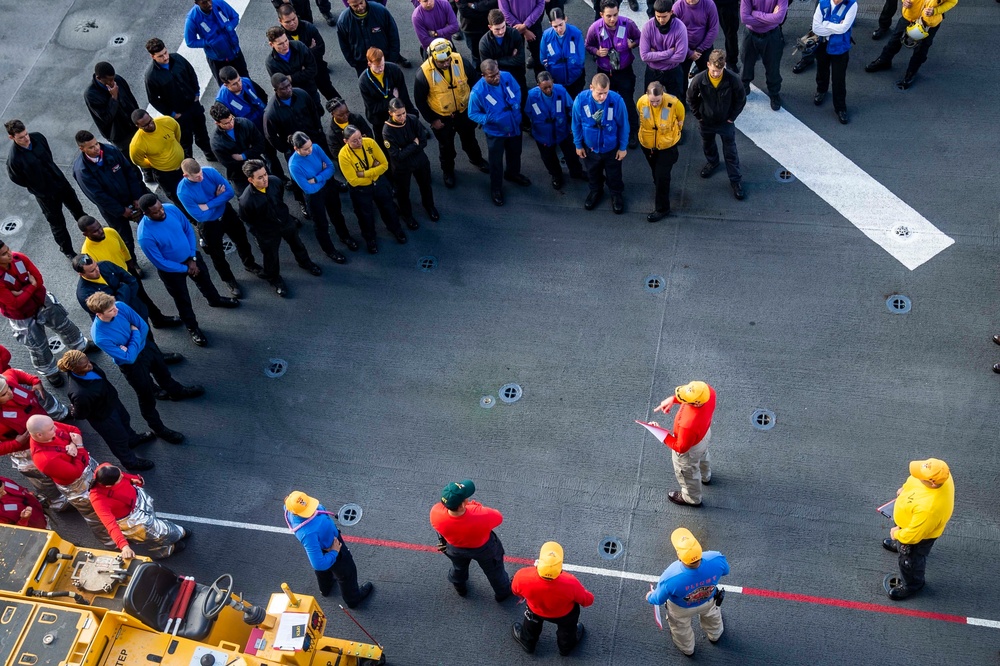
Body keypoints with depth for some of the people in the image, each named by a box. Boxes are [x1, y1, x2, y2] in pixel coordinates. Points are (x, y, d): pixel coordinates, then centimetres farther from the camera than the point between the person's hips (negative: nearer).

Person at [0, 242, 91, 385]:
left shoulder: (19, 258, -21)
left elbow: (39, 279, -12)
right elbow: (15, 304, -30)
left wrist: (23, 292, -26)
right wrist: (31, 286, -22)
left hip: (42, 300, 5)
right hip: (22, 317, -5)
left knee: (64, 324, 26)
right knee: (38, 347, 15)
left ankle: (81, 345, 56)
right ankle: (50, 372, 43)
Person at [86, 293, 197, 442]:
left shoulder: (120, 306, -25)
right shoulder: (100, 337, -38)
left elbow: (143, 326, -12)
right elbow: (128, 358, -30)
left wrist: (133, 347, -22)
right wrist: (135, 333, -25)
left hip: (146, 345, 5)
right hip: (132, 364, -5)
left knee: (163, 371, 32)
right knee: (147, 397, 14)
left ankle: (177, 391, 64)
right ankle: (158, 429, 39)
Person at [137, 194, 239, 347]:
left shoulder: (172, 209, -23)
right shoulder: (145, 236, -36)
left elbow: (189, 230, -6)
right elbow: (160, 263, -24)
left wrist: (193, 258, -10)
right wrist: (186, 269, -14)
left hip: (190, 256, 5)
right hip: (171, 269, -5)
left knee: (205, 280, 31)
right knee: (183, 300, 18)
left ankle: (215, 300, 64)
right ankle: (192, 328, 45)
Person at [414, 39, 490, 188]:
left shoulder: (460, 61, -22)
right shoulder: (424, 73, -29)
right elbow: (420, 100, -16)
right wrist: (432, 120, -11)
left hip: (464, 111, 3)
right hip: (441, 117, -2)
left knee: (469, 138, 27)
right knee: (446, 146, 20)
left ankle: (476, 159, 57)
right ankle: (448, 171, 48)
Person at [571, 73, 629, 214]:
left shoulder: (617, 100, -32)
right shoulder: (581, 100, -29)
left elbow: (623, 125, -15)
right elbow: (576, 124, -10)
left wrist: (623, 147, -5)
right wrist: (578, 145, 0)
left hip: (611, 147, -1)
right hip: (590, 147, 1)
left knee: (614, 175, 24)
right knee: (593, 173, 29)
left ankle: (617, 194, 54)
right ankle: (596, 191, 59)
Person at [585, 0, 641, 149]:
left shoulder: (628, 24, -21)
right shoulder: (595, 28, -20)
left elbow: (639, 38, -2)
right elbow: (587, 46, -1)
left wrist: (632, 44, -23)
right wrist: (597, 52, -22)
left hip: (624, 71, -1)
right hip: (605, 72, 1)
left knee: (627, 102, 7)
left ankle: (633, 132, 26)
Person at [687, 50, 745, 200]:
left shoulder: (732, 79, -29)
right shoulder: (699, 79, -27)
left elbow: (741, 99, -10)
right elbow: (691, 98, -6)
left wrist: (732, 116, -7)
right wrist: (698, 115, -2)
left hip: (726, 121, -2)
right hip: (706, 121, 2)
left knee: (730, 152, 9)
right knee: (708, 145, 29)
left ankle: (736, 181, 24)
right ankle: (712, 162, 61)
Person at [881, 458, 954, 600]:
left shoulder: (929, 508, -49)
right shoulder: (939, 473, -31)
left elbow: (913, 534, -31)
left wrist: (897, 534, -13)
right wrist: (905, 488, 5)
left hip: (919, 533, -7)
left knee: (909, 561, 23)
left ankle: (911, 584, 53)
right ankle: (899, 545, 72)